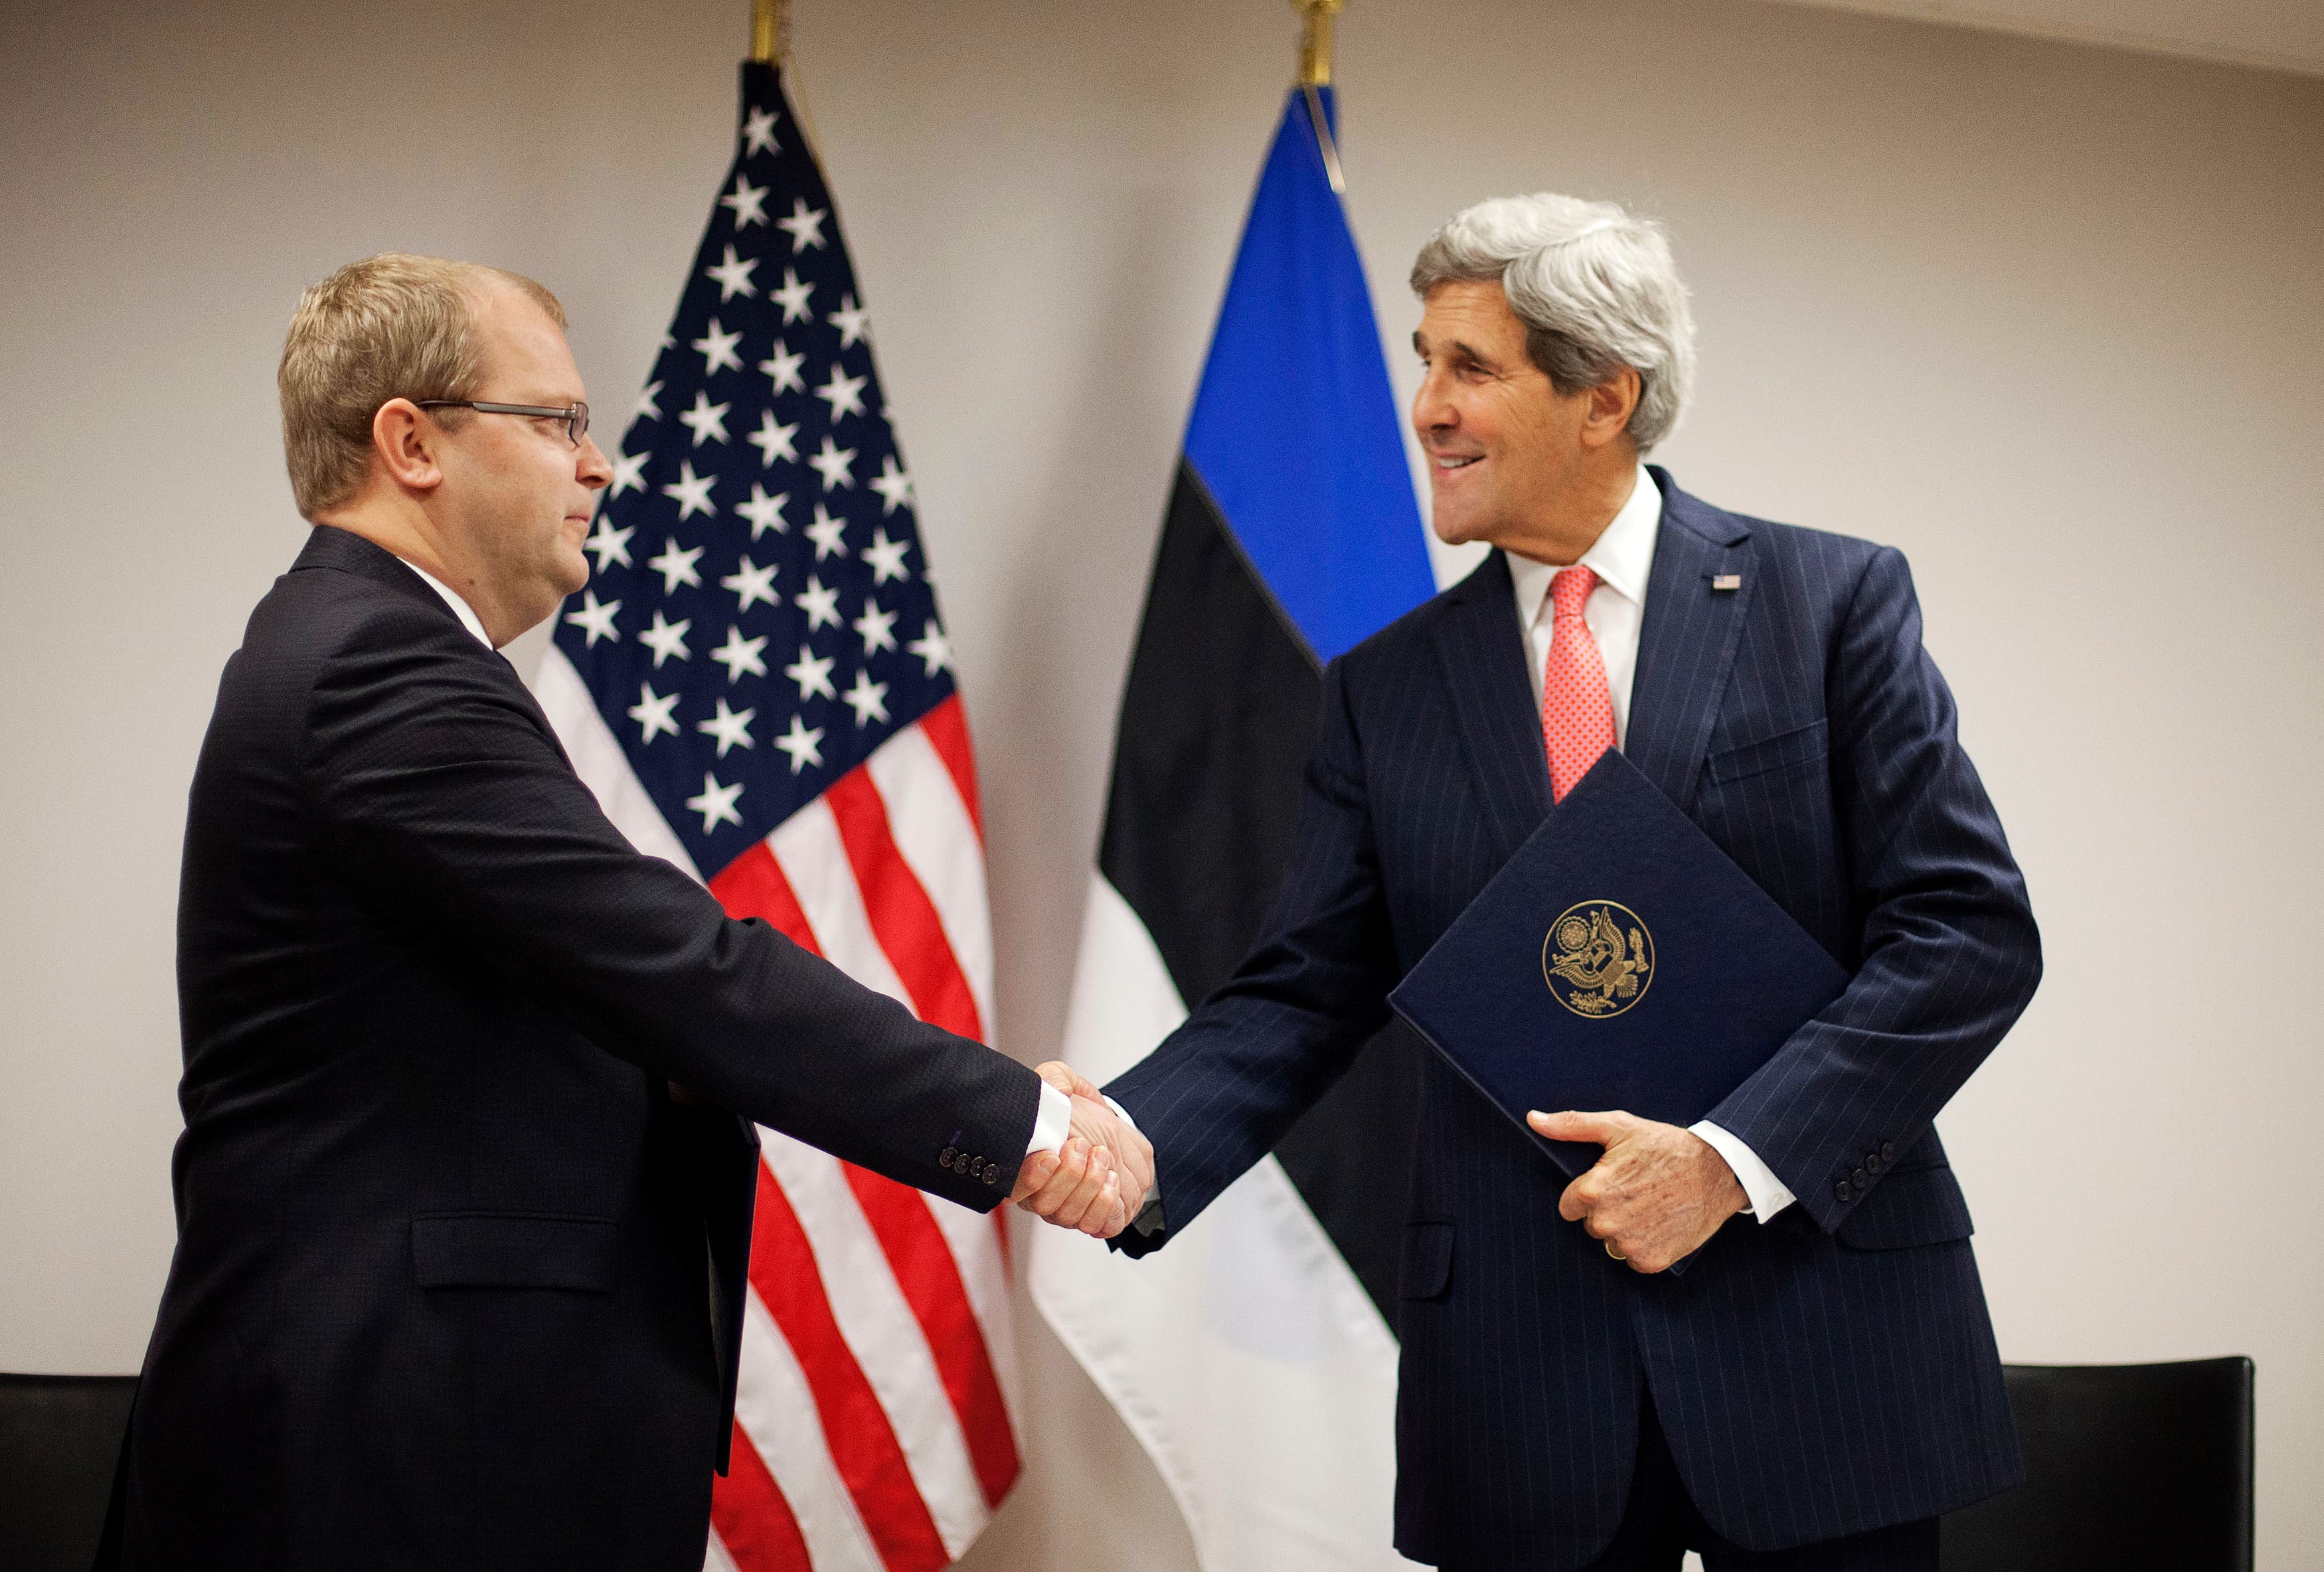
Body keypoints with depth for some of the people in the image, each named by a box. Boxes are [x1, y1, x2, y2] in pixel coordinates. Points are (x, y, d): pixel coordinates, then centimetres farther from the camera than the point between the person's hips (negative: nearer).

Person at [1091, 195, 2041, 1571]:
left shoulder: (1833, 603, -1)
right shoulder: (1388, 687, 8)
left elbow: (1972, 930, -6)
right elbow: (1302, 995, 5)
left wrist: (1731, 1157, -15)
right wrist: (1133, 1145, -15)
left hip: (1819, 1341, -2)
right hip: (1520, 1372, 2)